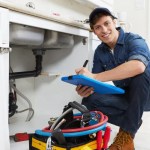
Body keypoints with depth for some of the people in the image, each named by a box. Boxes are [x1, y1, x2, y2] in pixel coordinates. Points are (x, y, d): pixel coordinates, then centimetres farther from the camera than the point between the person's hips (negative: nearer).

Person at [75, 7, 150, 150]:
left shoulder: (133, 40, -19)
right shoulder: (100, 52, -1)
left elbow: (138, 66, -42)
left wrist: (95, 76, -44)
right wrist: (86, 89, -28)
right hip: (127, 97, 4)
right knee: (89, 101, -16)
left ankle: (127, 134, -21)